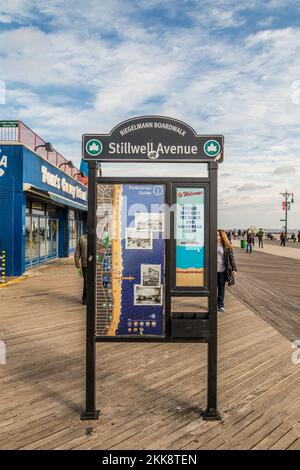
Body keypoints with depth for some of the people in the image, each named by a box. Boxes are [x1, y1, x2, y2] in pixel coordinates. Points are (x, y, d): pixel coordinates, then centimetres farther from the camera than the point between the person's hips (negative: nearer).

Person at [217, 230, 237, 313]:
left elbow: (231, 258, 0)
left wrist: (234, 269, -6)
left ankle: (220, 305, 19)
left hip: (222, 270, -1)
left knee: (221, 288, 8)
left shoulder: (226, 246, -2)